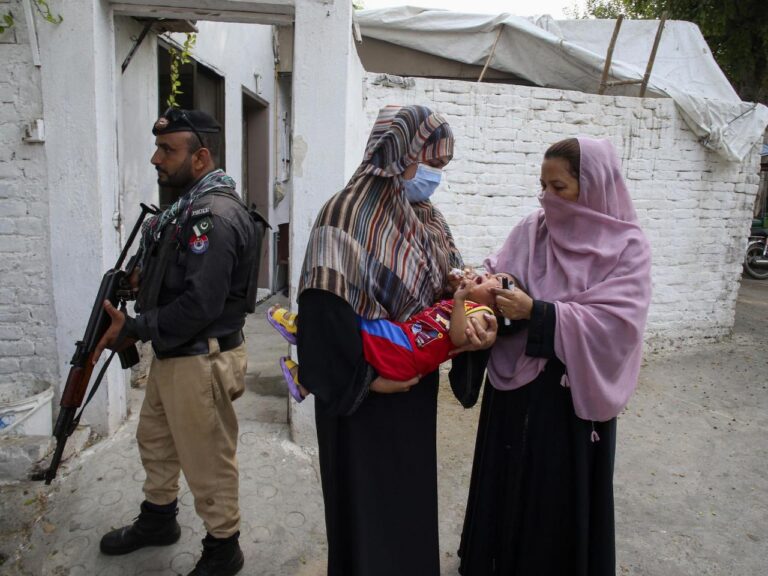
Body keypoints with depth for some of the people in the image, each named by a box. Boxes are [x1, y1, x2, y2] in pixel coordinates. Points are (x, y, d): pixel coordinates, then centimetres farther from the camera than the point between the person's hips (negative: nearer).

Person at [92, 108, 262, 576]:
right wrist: (142, 276, 3)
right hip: (173, 352, 10)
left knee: (208, 461, 6)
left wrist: (134, 329, -18)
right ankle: (159, 518, 48)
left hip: (201, 360, -10)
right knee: (155, 439, 25)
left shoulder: (215, 215, -23)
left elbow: (200, 304, -27)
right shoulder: (189, 204, 9)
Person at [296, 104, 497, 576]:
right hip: (365, 394, -7)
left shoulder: (428, 219, 6)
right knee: (368, 504, 10)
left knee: (415, 495, 22)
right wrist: (367, 378, -18)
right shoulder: (349, 214, -18)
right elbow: (325, 308, -22)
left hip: (418, 387, 7)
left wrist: (482, 319, -14)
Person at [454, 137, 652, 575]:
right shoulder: (531, 230, 2)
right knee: (508, 482, 17)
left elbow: (614, 323, -19)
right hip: (515, 384, 4)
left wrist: (536, 312, -25)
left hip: (571, 394, -3)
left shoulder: (626, 247, -9)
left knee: (561, 495, 11)